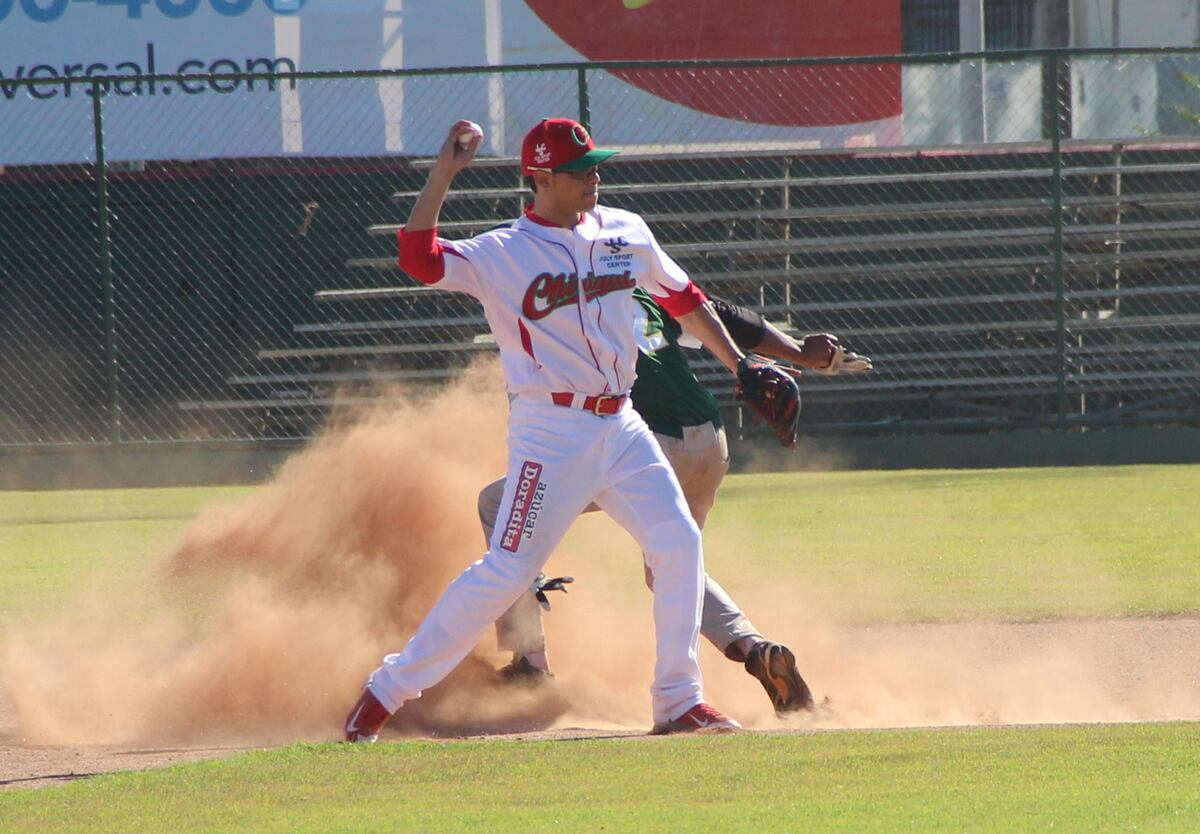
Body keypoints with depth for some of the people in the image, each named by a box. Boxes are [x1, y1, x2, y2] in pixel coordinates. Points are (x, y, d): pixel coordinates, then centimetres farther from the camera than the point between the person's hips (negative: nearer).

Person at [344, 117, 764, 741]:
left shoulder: (625, 232, 9)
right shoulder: (503, 254, -8)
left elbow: (683, 300, 22)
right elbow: (419, 259, -23)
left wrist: (740, 365, 19)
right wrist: (443, 173, -28)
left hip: (621, 426, 6)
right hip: (551, 434, -6)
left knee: (679, 543, -4)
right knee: (508, 569, -11)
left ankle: (678, 703, 5)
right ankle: (386, 691, -2)